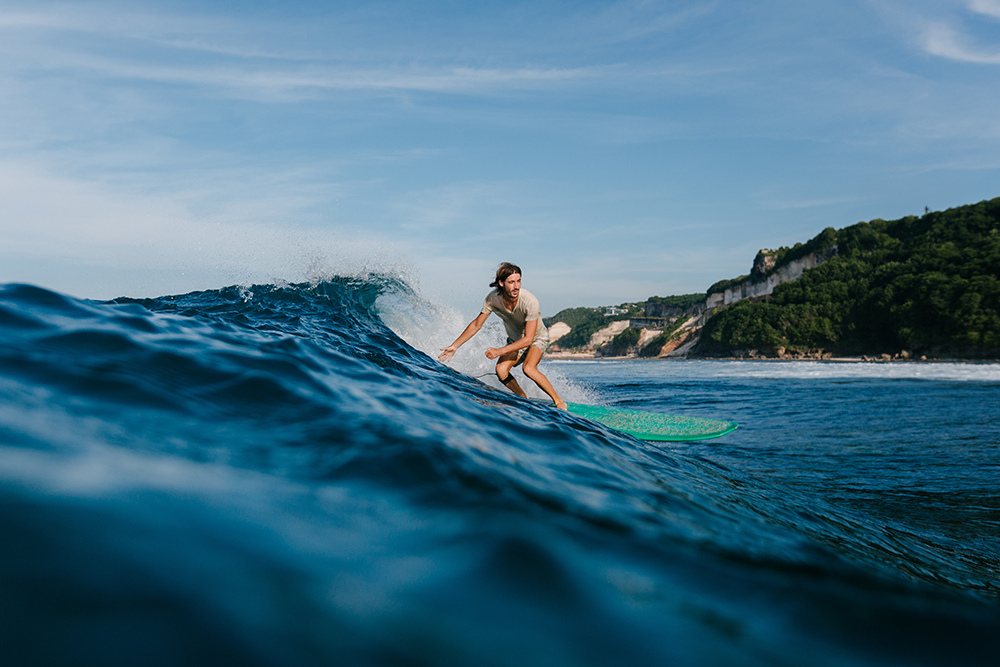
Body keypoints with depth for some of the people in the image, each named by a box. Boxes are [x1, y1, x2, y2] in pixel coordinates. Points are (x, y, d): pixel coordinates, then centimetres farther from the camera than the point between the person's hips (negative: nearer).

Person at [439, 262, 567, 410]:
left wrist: (500, 351, -37)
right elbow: (476, 325, -8)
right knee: (501, 370, -19)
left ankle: (559, 402, -16)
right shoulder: (493, 298, -23)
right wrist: (454, 346, -8)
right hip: (515, 340, 4)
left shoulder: (530, 301, -35)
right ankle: (524, 399, 5)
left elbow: (528, 339, -32)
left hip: (537, 338, -4)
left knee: (528, 368, -31)